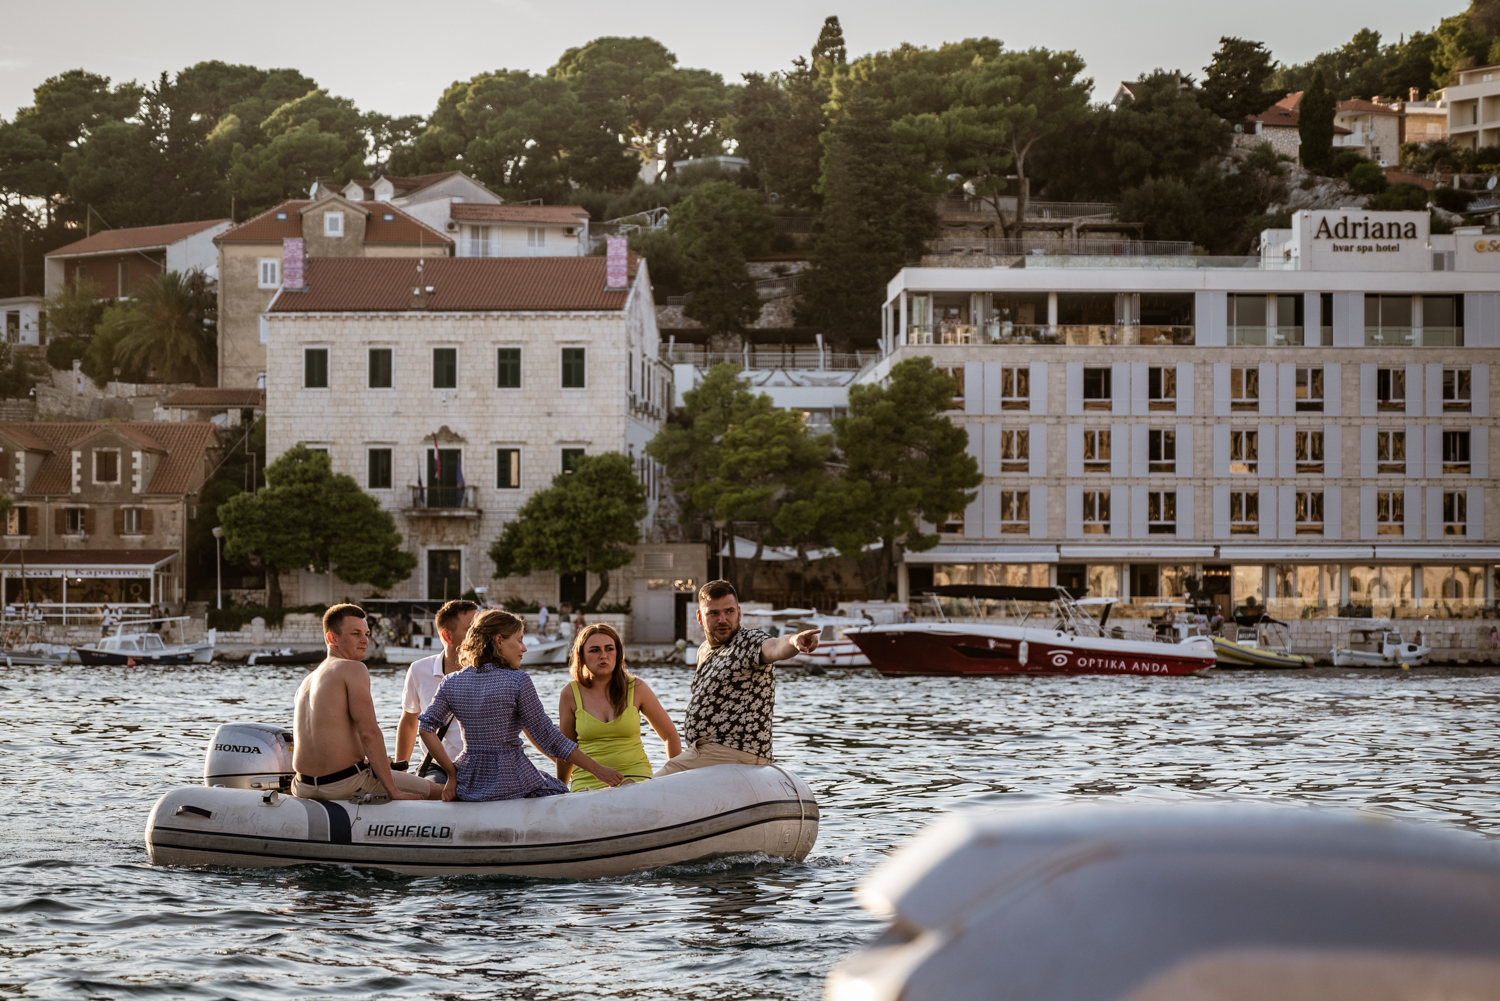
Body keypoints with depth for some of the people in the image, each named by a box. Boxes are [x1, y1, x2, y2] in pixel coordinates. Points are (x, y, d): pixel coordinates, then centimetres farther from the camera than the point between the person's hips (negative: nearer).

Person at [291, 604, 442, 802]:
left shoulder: (307, 682, 16)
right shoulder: (354, 669, -8)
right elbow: (368, 732, -17)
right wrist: (394, 791, -15)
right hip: (344, 783, -8)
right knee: (436, 791, 4)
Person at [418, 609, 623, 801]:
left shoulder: (451, 683, 3)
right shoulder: (517, 681, -10)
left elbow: (426, 728, -4)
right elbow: (548, 738, -10)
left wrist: (452, 774, 2)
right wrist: (597, 769, -5)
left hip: (468, 787, 6)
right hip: (512, 786, -6)